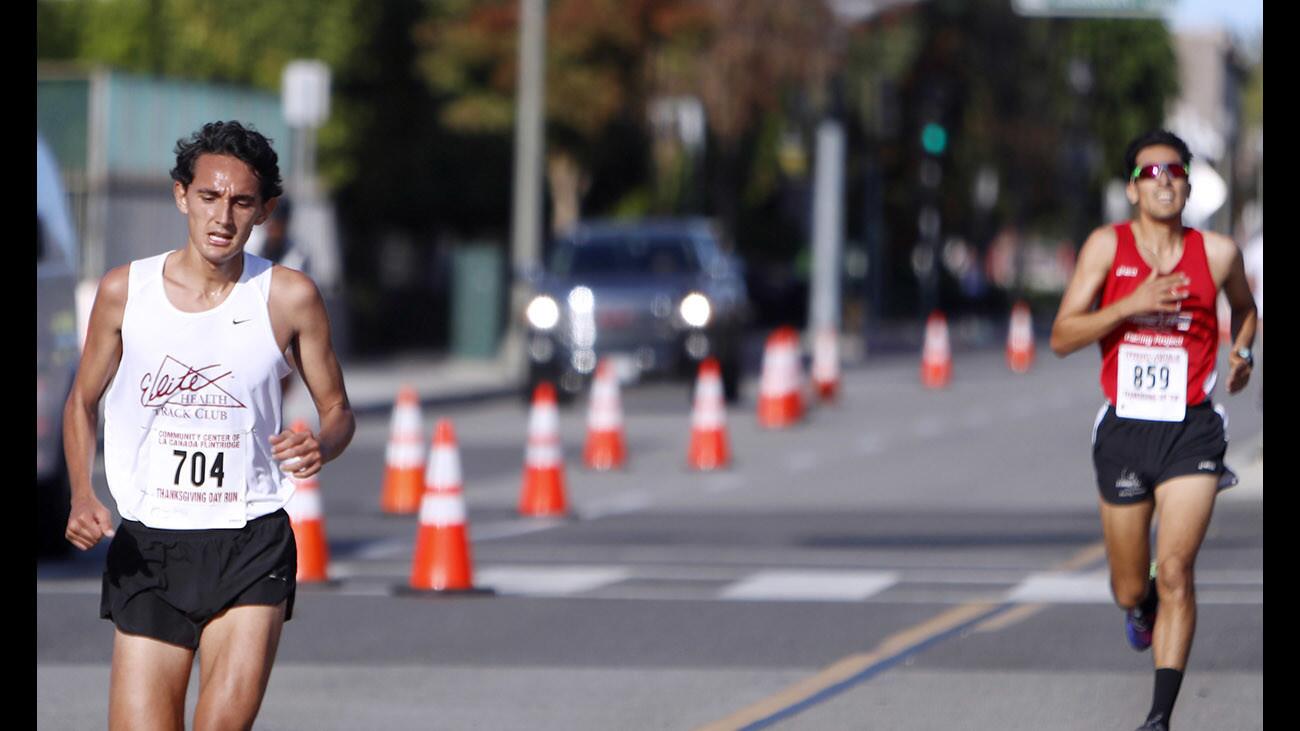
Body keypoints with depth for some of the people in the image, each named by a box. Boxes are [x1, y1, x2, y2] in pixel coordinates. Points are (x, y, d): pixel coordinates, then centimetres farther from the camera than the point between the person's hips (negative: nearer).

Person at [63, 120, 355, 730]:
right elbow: (83, 401, 14)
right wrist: (81, 494, -3)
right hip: (146, 546, 1)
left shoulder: (290, 298, -2)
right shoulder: (124, 292, 0)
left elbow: (337, 410, 9)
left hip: (251, 547, -1)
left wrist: (321, 446, -15)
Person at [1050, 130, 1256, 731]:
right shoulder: (1108, 246, -1)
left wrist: (1242, 352, 8)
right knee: (1130, 588, 11)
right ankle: (1142, 608, 50)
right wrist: (1131, 305, -18)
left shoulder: (1217, 253, 2)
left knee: (1175, 571, -17)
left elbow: (1245, 307, 25)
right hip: (1124, 428, 1)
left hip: (1192, 432, -1)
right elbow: (1061, 337, -7)